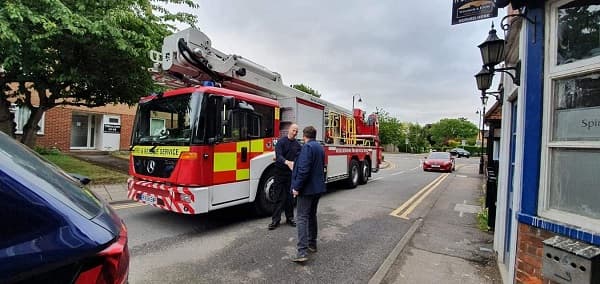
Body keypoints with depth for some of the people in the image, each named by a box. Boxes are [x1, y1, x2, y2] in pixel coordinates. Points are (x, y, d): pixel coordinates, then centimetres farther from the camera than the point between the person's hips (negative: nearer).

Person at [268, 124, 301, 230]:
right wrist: (287, 162, -38)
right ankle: (275, 220, 10)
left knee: (290, 197, 10)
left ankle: (290, 218, 22)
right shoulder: (281, 141, -6)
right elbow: (278, 156, -20)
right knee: (280, 197, 0)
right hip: (280, 172, -3)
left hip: (291, 174, 3)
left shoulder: (297, 145, 9)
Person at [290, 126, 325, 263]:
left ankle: (302, 251, -10)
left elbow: (304, 169, -23)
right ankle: (312, 244, 30)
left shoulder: (307, 147, -15)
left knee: (302, 218, -7)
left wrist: (297, 187, -18)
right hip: (318, 187, 9)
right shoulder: (320, 147, 13)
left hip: (307, 188, -9)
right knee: (312, 215, 20)